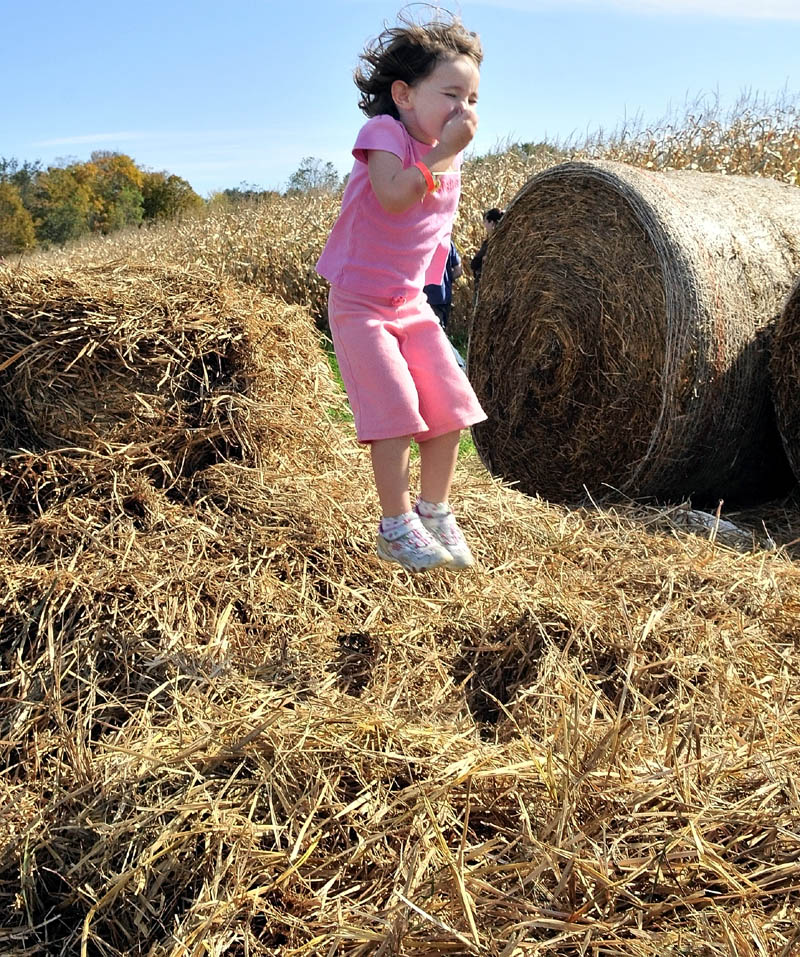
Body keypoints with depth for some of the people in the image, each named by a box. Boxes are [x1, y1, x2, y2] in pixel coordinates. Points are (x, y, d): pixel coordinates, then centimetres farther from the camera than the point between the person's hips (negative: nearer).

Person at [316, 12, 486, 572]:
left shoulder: (451, 163, 9)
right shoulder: (384, 132, -11)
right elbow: (393, 196, -31)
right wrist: (442, 151, -26)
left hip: (413, 306, 7)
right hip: (360, 304, -7)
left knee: (451, 406, 0)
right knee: (397, 410, -16)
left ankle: (435, 513, 15)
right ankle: (397, 529, -3)